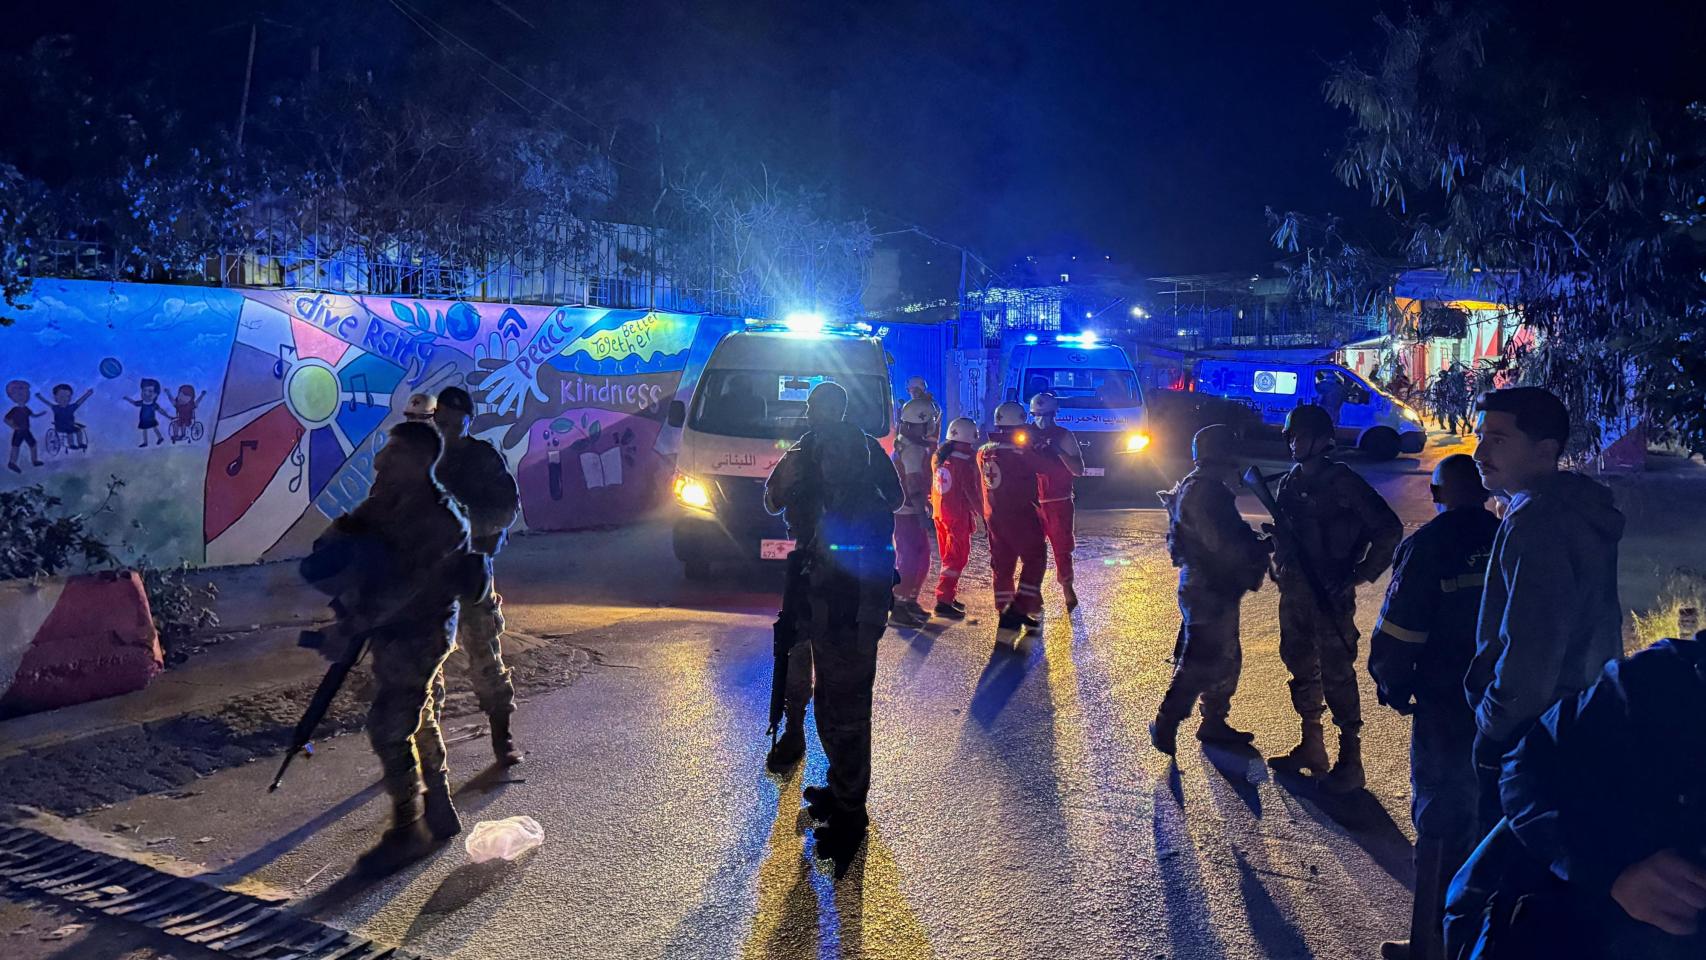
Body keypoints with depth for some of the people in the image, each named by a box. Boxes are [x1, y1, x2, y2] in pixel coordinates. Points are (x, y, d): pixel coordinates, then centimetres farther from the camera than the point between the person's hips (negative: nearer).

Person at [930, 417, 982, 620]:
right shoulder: (965, 463, -17)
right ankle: (944, 601, -10)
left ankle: (949, 596, 27)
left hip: (940, 512, 8)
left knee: (948, 555, 19)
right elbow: (972, 492, -16)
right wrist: (981, 512, -7)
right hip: (958, 514, -8)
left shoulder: (940, 457, 5)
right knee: (956, 558, -4)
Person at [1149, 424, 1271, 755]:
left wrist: (1257, 542, 2)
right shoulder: (1202, 491, -21)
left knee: (1226, 659, 19)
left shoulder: (1208, 487, 13)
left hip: (1217, 588, 11)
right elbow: (1224, 544, -27)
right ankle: (1165, 725, 7)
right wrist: (1264, 547, -14)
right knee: (1200, 664, -4)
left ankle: (1214, 723, 31)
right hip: (1208, 590, -11)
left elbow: (1230, 531, 17)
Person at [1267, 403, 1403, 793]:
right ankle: (1311, 746, 29)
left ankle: (1350, 761, 4)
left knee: (1337, 675, -4)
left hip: (1330, 595, -7)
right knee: (1301, 668, 15)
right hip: (1293, 592, 7)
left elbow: (1389, 529, -11)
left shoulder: (1343, 483, -11)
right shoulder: (1289, 483, 9)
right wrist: (1280, 566, 4)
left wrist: (1361, 574, -13)